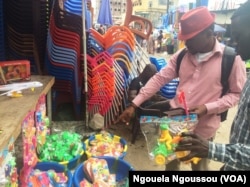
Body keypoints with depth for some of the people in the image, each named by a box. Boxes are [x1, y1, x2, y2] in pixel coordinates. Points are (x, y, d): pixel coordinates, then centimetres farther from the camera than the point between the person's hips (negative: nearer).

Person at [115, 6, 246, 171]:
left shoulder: (232, 59, -12)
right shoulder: (182, 55, -1)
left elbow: (237, 93, -7)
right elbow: (159, 79, -3)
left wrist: (208, 108, -22)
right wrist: (134, 105, -9)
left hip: (202, 128, -3)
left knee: (199, 166, 19)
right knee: (170, 163, 22)